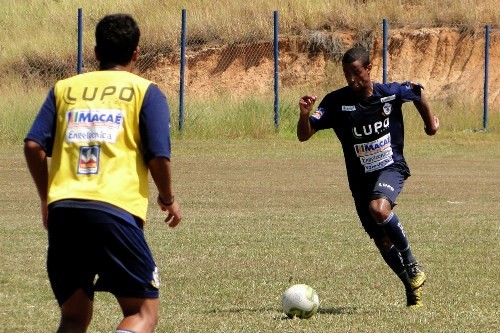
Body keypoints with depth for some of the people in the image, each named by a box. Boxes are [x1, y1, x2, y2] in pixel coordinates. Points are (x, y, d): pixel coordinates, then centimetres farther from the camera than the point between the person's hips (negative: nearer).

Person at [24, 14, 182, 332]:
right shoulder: (146, 92, 8)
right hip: (116, 211, -4)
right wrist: (168, 199, 17)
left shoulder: (65, 88, 18)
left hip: (63, 210, 4)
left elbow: (33, 146, 8)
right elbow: (159, 156, -2)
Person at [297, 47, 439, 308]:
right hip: (360, 178, 3)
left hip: (391, 168, -3)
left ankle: (412, 266, -18)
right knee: (382, 241, 8)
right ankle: (413, 288, 29)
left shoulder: (392, 93, -10)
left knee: (379, 208, -34)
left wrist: (430, 121, 26)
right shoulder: (336, 101, -11)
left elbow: (417, 93, 14)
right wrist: (304, 115, -35)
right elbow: (304, 135, -15)